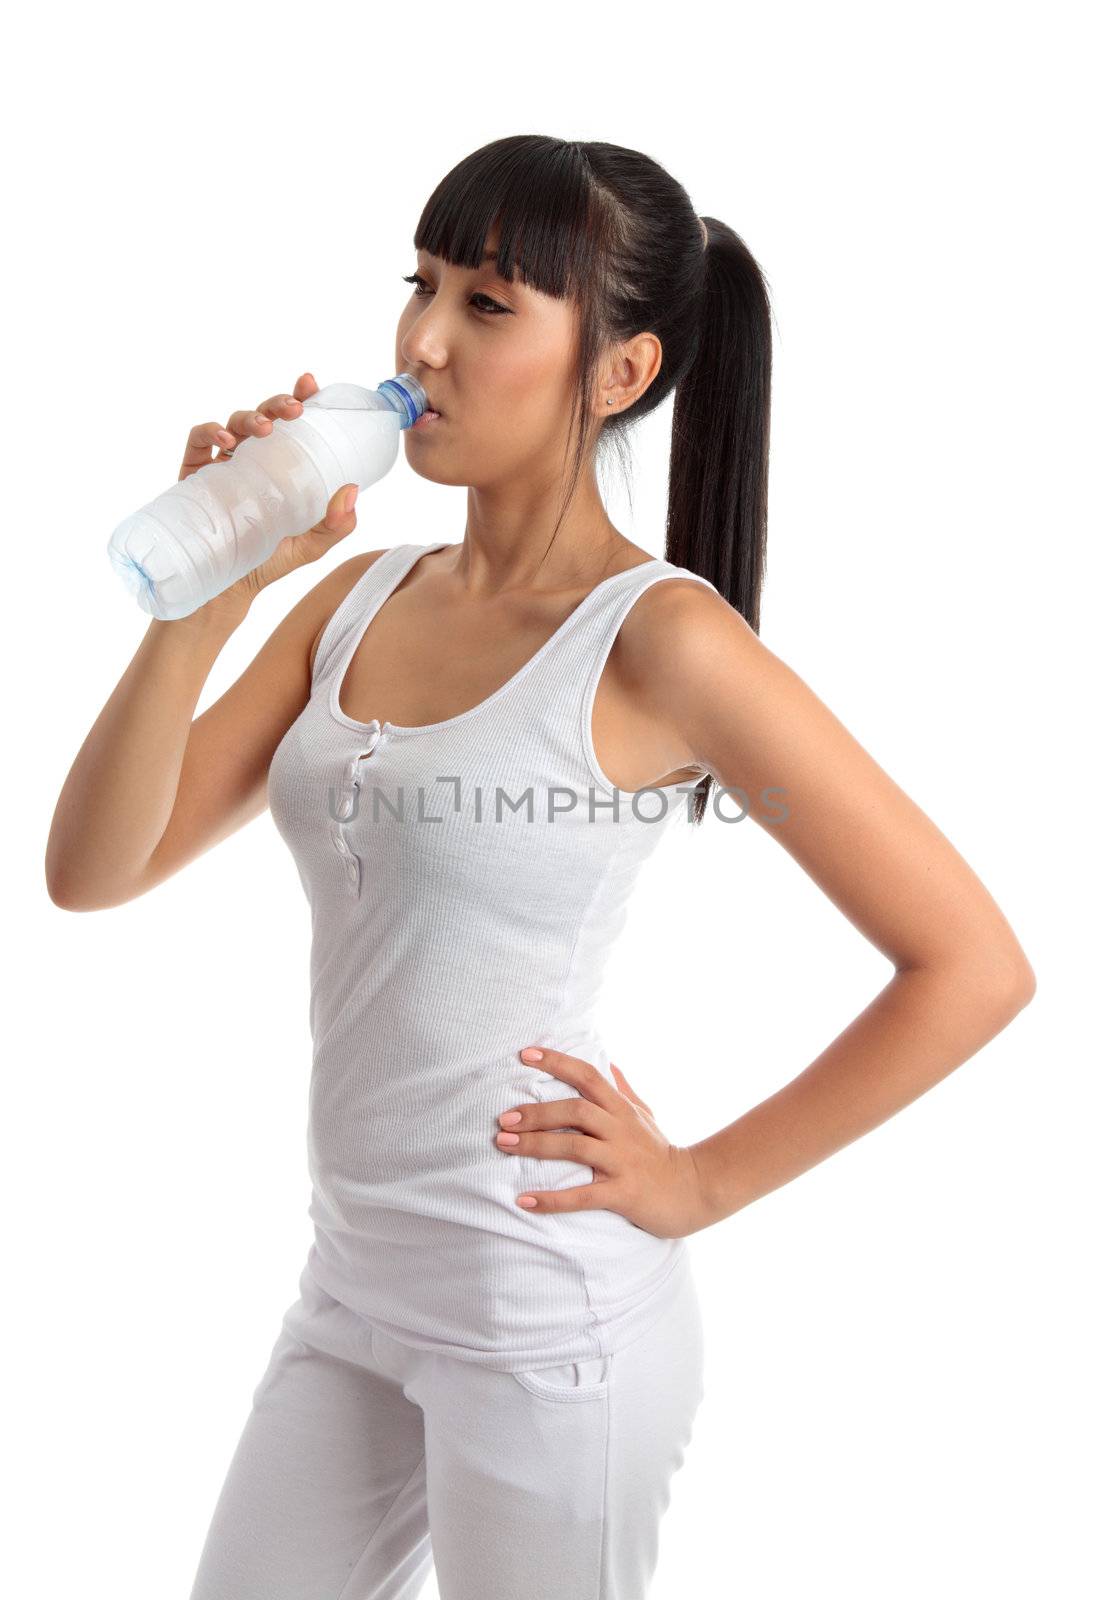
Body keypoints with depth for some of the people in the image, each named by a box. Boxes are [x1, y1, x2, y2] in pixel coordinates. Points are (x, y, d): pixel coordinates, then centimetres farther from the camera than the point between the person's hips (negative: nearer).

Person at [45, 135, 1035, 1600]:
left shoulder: (658, 637, -16)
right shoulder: (358, 598, 3)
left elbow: (973, 964, -16)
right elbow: (92, 871, -2)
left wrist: (705, 1181, -11)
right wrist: (218, 588, -13)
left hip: (546, 1321, -6)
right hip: (353, 1288, 7)